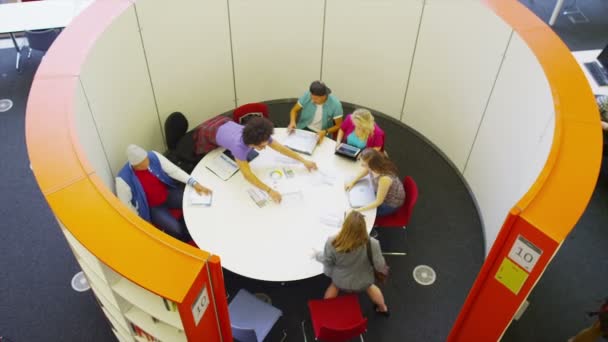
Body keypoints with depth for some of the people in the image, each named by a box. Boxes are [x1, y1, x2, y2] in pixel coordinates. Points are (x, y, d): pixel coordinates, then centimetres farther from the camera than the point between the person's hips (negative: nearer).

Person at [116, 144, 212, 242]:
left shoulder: (154, 156, -19)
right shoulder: (123, 179, -28)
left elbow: (174, 170, -14)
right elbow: (126, 204, -15)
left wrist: (194, 183, -23)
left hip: (168, 193, 4)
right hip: (152, 207, -4)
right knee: (176, 230, -23)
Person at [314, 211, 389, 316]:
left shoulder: (332, 243, -33)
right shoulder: (371, 244, -36)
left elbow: (327, 261, -13)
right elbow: (379, 265, -20)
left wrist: (317, 254, 9)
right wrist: (384, 270, 4)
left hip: (340, 282, 0)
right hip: (363, 282, 0)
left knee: (334, 284, 37)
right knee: (370, 287, 36)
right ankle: (383, 308, 60)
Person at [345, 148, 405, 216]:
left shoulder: (385, 178, -43)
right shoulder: (376, 165, -24)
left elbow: (378, 202, -30)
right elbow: (366, 170, 3)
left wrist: (358, 210, -32)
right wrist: (353, 182, -6)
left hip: (391, 203, -6)